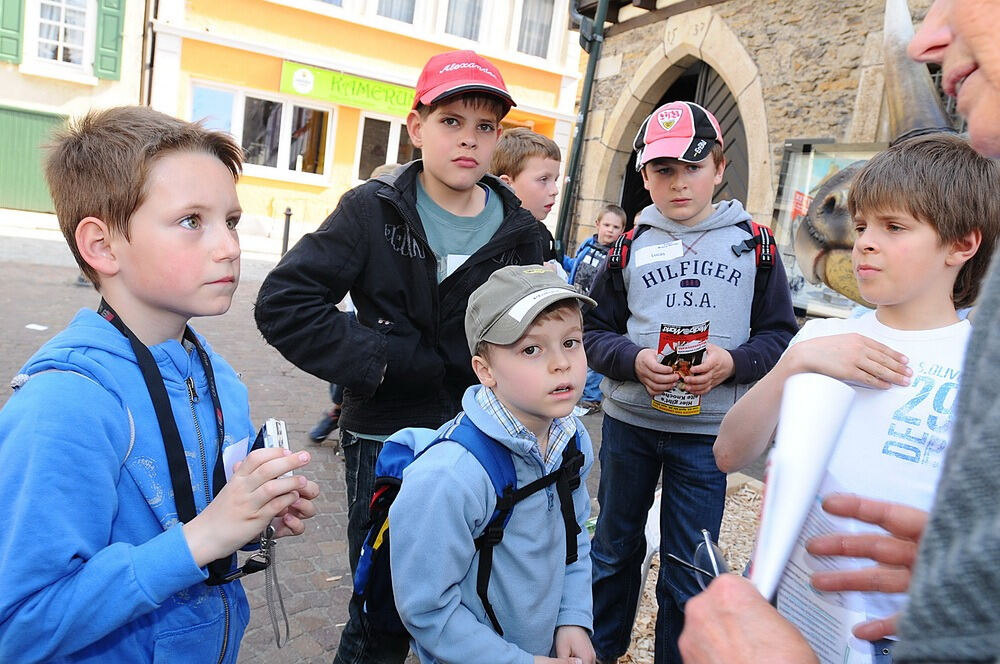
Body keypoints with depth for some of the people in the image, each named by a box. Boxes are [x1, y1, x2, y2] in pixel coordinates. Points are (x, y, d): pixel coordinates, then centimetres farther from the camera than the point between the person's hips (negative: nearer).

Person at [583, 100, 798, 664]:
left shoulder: (752, 242, 1)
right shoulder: (630, 246, 3)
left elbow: (780, 333, 1)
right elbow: (595, 331, 2)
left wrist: (733, 362, -18)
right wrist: (634, 360, -18)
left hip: (706, 431, -1)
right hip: (628, 421, 2)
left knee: (687, 574, 10)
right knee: (615, 548, 19)